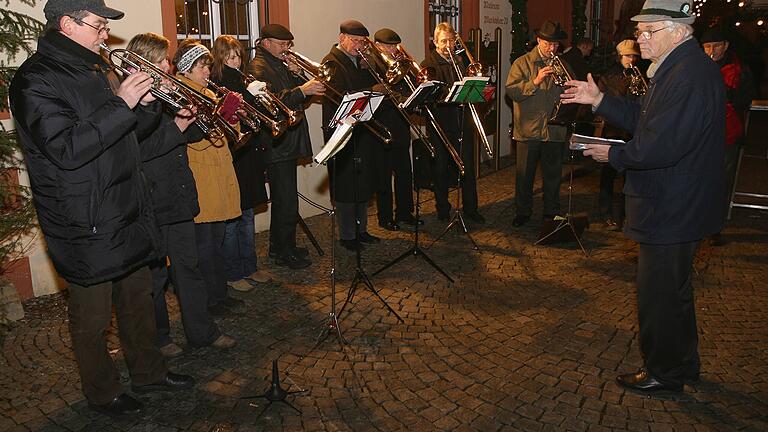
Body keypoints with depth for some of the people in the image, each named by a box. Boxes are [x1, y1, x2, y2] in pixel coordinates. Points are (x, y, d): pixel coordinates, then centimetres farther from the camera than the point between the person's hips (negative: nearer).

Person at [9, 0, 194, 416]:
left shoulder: (95, 68, 11)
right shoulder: (35, 80, -16)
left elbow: (129, 132, 15)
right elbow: (66, 148, -28)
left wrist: (147, 101, -5)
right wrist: (120, 103, -27)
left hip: (128, 212, 8)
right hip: (86, 225, -8)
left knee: (138, 298, 20)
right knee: (92, 316, 9)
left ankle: (148, 371, 38)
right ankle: (103, 393, 29)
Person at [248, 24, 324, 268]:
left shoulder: (281, 65, 19)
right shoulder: (258, 67, -11)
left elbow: (300, 99, 14)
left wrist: (295, 77, -2)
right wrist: (301, 90, -26)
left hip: (288, 142, 10)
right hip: (276, 144, -10)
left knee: (284, 199, 16)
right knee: (286, 201, -6)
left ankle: (279, 246, 28)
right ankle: (285, 254, 5)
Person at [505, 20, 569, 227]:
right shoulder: (522, 63, 1)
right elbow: (511, 91, -11)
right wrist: (535, 82, -22)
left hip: (554, 130, 3)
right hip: (528, 130, -3)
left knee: (553, 175, 10)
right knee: (524, 175, 6)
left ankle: (552, 212, 24)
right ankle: (523, 212, 20)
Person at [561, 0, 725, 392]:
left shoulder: (690, 76, -24)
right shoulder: (677, 68, 10)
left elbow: (660, 147, -30)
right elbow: (644, 118, 15)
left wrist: (614, 155, -15)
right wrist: (599, 101, 7)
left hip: (672, 209, -11)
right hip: (675, 203, 11)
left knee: (659, 295, 4)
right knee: (673, 289, 23)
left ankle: (664, 373, 23)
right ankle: (683, 363, 40)